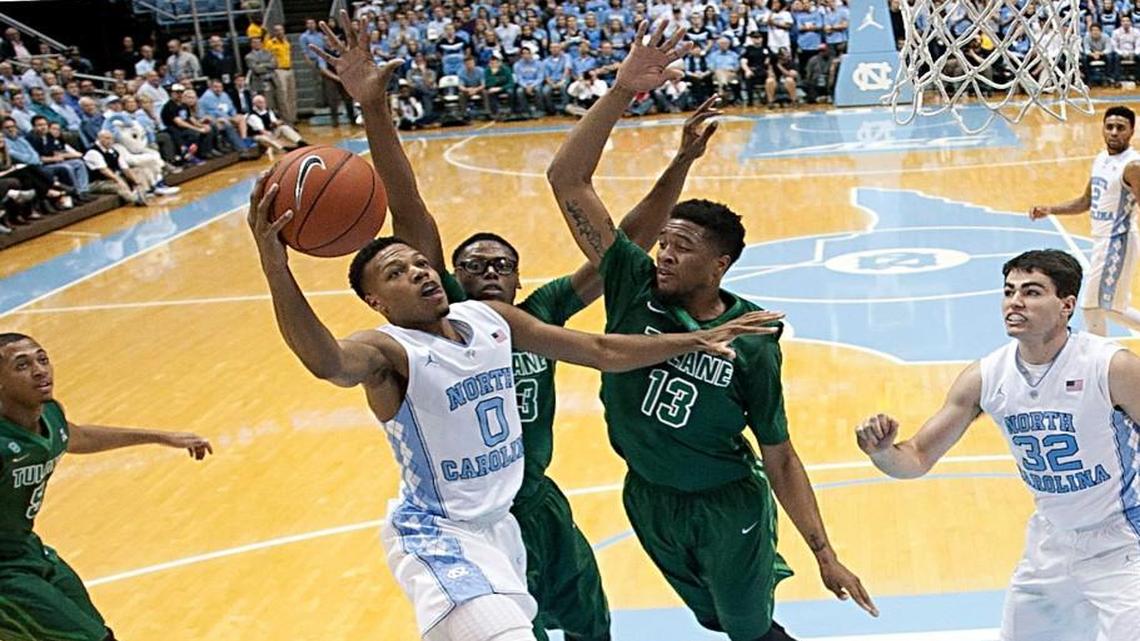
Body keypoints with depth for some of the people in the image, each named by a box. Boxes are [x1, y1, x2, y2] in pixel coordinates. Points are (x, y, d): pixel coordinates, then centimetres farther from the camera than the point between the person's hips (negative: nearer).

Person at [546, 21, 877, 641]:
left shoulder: (752, 345, -18)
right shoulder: (633, 286, -14)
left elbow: (780, 458, -10)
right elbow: (567, 180, -21)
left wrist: (825, 554, -13)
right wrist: (622, 91, -30)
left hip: (727, 508, -3)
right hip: (648, 500, 4)